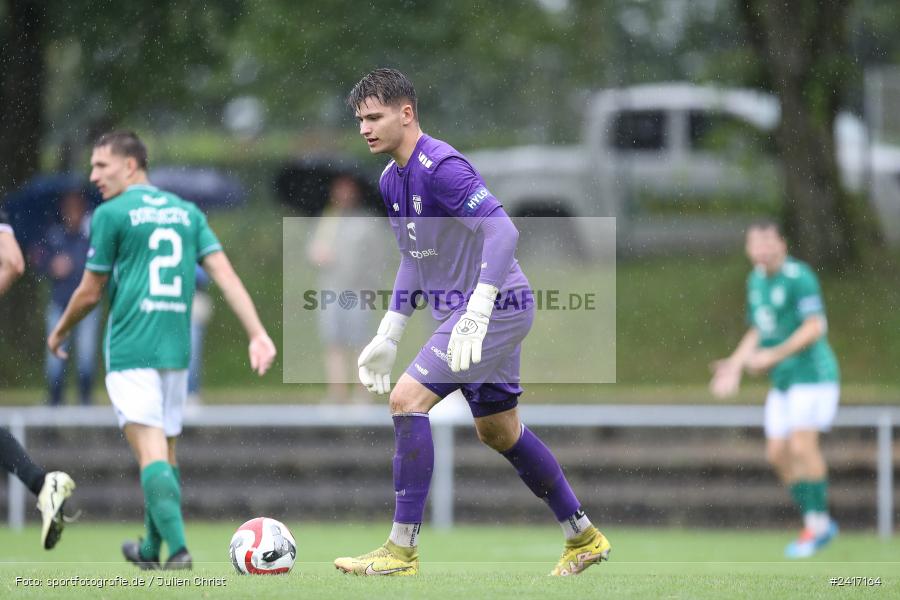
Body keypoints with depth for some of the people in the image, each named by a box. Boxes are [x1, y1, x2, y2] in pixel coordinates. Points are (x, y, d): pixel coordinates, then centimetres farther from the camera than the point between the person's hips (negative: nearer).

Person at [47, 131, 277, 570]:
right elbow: (225, 275, 2)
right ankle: (152, 548, 29)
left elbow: (90, 293, 1)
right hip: (176, 350, 6)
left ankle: (178, 547, -26)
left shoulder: (112, 214, -4)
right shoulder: (187, 212, 12)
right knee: (166, 450, 17)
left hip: (130, 350, -6)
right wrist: (258, 335, -3)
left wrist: (58, 333, 18)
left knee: (151, 454, -12)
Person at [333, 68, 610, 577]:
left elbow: (503, 231, -28)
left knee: (408, 399, -17)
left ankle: (402, 551, -14)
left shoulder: (440, 167, -20)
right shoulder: (393, 179, 10)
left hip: (497, 307, -10)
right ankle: (584, 538, 31)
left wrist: (476, 314, -34)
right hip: (460, 312, 10)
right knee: (498, 430, 18)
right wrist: (389, 334, 20)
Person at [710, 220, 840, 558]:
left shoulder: (798, 277, -14)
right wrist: (735, 365, 8)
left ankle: (816, 526, -9)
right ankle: (820, 524, 14)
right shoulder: (756, 280, 12)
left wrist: (774, 355, -23)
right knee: (777, 454, 5)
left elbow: (815, 327, -20)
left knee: (802, 446, -17)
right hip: (783, 380, 9)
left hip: (812, 374, -9)